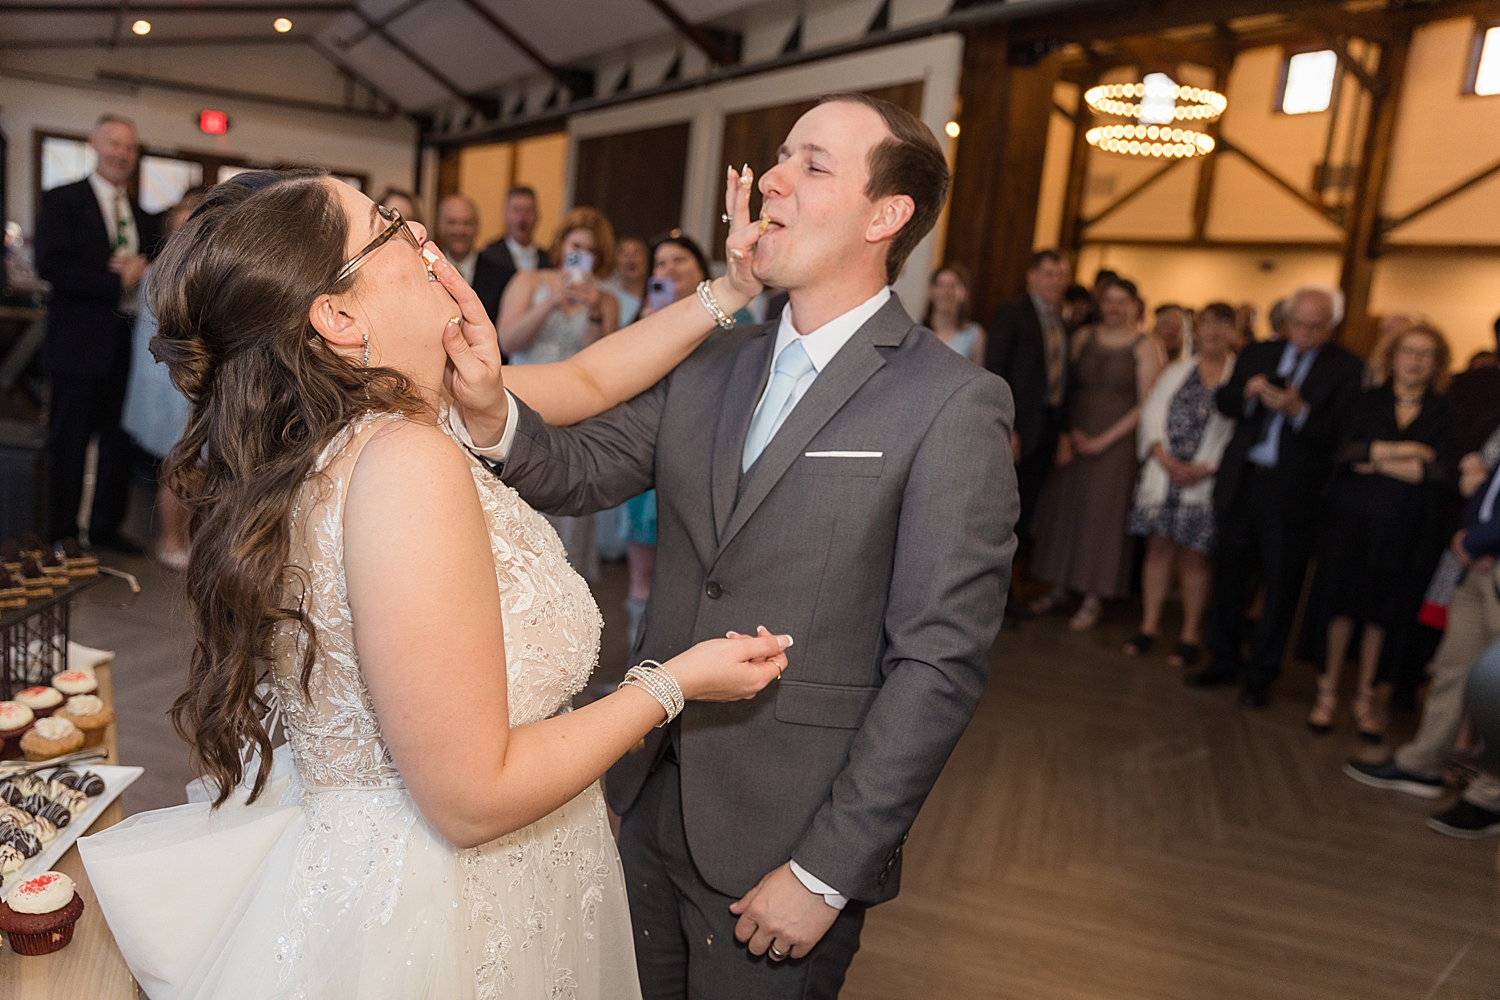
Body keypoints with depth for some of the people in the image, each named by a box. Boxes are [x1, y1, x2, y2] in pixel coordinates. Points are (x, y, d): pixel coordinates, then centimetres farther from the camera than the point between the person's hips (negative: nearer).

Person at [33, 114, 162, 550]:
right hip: (80, 345, -5)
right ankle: (62, 534, 12)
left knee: (119, 440, 11)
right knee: (69, 442, 2)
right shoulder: (62, 201, -1)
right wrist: (116, 284, -16)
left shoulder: (142, 216, 17)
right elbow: (50, 265, -13)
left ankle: (106, 526, 22)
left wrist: (141, 269, -7)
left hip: (129, 346, 6)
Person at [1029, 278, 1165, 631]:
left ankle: (1092, 599, 8)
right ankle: (1058, 589, 19)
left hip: (1115, 443, -4)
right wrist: (1063, 435, -4)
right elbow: (1065, 387, 8)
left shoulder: (1145, 346, -3)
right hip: (1072, 440, 4)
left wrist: (1103, 440, -11)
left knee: (1103, 513, -1)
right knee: (1062, 507, 6)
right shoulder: (1082, 338, 8)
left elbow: (1146, 405, -7)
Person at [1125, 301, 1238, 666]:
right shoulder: (1176, 370, 12)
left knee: (1194, 557, 1)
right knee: (1158, 549, 6)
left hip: (1206, 481, -3)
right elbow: (1152, 413, 4)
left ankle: (1190, 635, 11)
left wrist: (1206, 468, -15)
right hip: (1164, 473, 3)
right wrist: (1165, 458, -10)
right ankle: (1149, 625, 15)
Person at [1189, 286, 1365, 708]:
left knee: (1281, 586, 4)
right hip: (1242, 481, 4)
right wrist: (1248, 392, -15)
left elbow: (1338, 434, -12)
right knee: (1228, 573, 11)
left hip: (1294, 493, -4)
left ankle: (1261, 676, 18)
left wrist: (1299, 409, -27)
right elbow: (1222, 402, 5)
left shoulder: (1346, 369, -4)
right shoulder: (1257, 353, 10)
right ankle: (1225, 661, 27)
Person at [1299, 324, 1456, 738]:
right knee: (1342, 604, 1)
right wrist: (1397, 451, -17)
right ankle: (1328, 691, 14)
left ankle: (1367, 697, 21)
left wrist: (1379, 463, -9)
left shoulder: (1443, 414, 5)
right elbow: (1343, 451, -9)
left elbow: (1448, 474, -8)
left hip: (1407, 531, 1)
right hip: (1352, 518, 0)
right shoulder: (1367, 402, 6)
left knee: (1384, 612, 7)